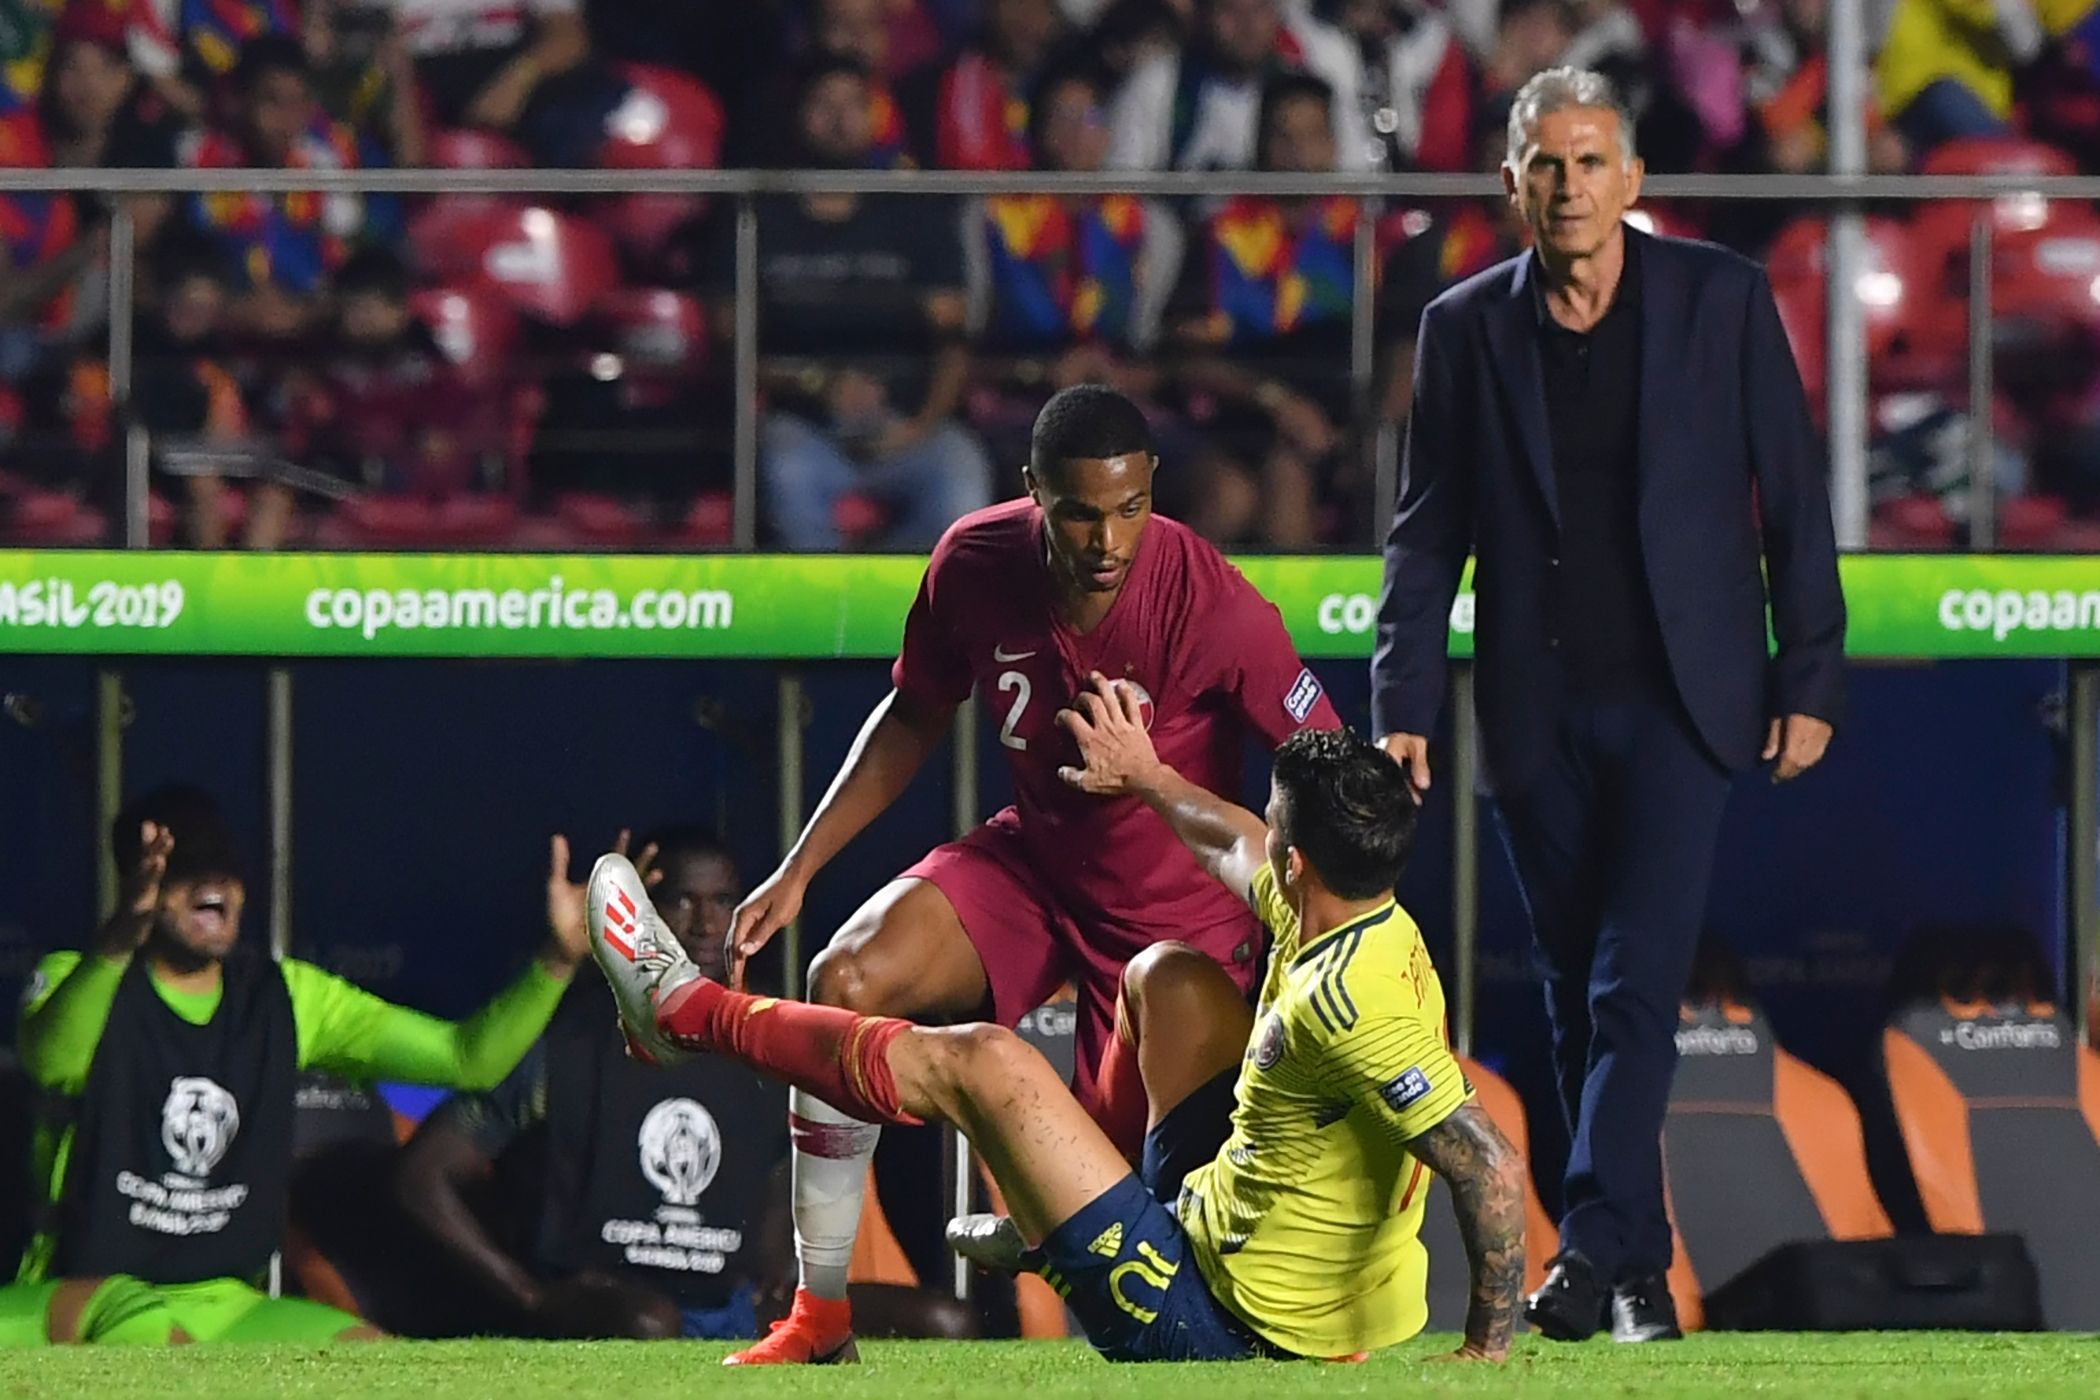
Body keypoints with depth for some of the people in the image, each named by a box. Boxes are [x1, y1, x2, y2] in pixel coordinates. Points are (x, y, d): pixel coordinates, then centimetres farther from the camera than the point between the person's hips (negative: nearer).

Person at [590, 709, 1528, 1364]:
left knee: (982, 1063, -4)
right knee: (1169, 976, 24)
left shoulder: (1346, 1003, -31)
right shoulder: (1370, 927, -2)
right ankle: (1051, 1223, 41)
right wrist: (1144, 775, 36)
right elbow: (1232, 846, 21)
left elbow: (1492, 1163, -36)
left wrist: (1487, 1344, -30)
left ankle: (689, 1014, 17)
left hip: (1223, 1320, -9)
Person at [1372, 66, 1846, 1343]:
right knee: (1579, 998, 6)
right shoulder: (1467, 327, 4)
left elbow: (1793, 496, 2)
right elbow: (1428, 532, 7)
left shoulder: (1722, 299, -1)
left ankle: (1594, 1248, -20)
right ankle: (1639, 1270, 14)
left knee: (1637, 984, -14)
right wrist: (1405, 705, -1)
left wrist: (1811, 677, -3)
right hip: (1538, 712, 3)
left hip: (1678, 702, -3)